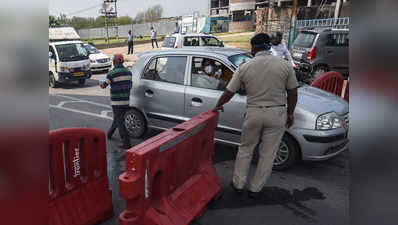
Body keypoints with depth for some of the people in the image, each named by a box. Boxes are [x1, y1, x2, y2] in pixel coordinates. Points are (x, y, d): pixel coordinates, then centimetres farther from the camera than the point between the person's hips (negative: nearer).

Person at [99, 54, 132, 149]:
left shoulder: (112, 73, -13)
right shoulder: (128, 72, 5)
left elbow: (104, 85, -2)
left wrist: (100, 83, 21)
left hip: (116, 102, -6)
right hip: (126, 101, 7)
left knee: (120, 122, -2)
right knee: (117, 118, 23)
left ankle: (126, 143, -3)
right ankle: (109, 134, 44)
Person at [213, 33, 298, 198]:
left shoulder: (244, 67, -4)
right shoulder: (284, 65, -4)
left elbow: (228, 93, 2)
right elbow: (292, 93, 1)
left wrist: (218, 106, 19)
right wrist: (290, 113, 15)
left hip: (254, 113, 0)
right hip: (277, 113, 0)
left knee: (245, 150, 19)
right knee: (267, 154, 13)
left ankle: (238, 184, 29)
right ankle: (255, 189, 24)